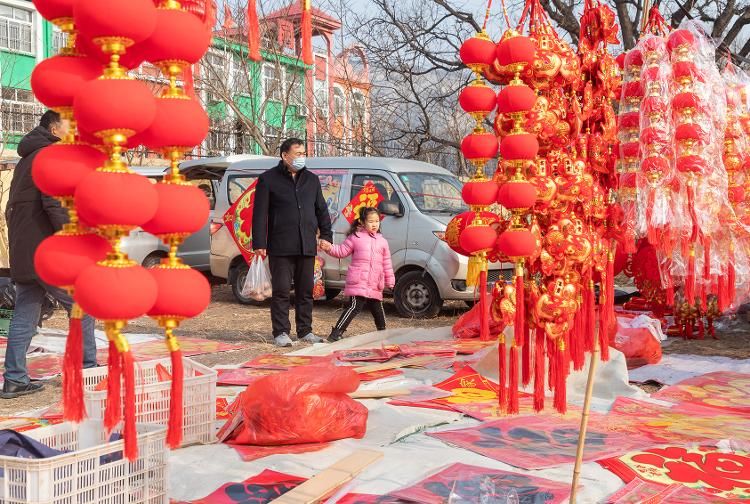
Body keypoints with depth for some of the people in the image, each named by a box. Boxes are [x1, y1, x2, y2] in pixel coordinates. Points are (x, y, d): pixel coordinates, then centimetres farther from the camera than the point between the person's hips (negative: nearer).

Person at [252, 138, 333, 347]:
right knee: (281, 290, -2)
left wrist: (326, 235, 8)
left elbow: (321, 210, 20)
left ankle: (305, 331, 18)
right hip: (280, 247, -4)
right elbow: (260, 214, -3)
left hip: (307, 246, 5)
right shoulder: (268, 179, 0)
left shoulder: (312, 179, 16)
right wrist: (259, 243, -9)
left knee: (306, 290, 9)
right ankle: (281, 333, 5)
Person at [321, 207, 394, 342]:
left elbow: (387, 263, 16)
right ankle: (336, 334, -15)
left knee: (377, 309, 17)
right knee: (355, 307, -16)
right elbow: (342, 251, 5)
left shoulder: (382, 241, 13)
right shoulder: (355, 237, 2)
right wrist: (329, 248, -13)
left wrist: (390, 281, 14)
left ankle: (382, 331, 37)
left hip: (375, 285, 5)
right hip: (359, 282, -5)